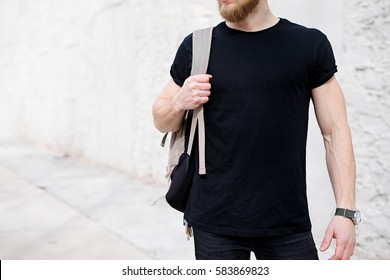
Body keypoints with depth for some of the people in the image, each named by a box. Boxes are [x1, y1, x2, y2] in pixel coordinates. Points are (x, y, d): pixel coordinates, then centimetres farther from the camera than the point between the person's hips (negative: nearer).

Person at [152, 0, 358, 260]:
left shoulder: (310, 44, 1)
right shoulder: (197, 47, 4)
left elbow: (335, 131, 2)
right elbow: (162, 121, 14)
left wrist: (346, 209, -7)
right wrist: (179, 103, -8)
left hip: (288, 223, -1)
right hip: (215, 222, 1)